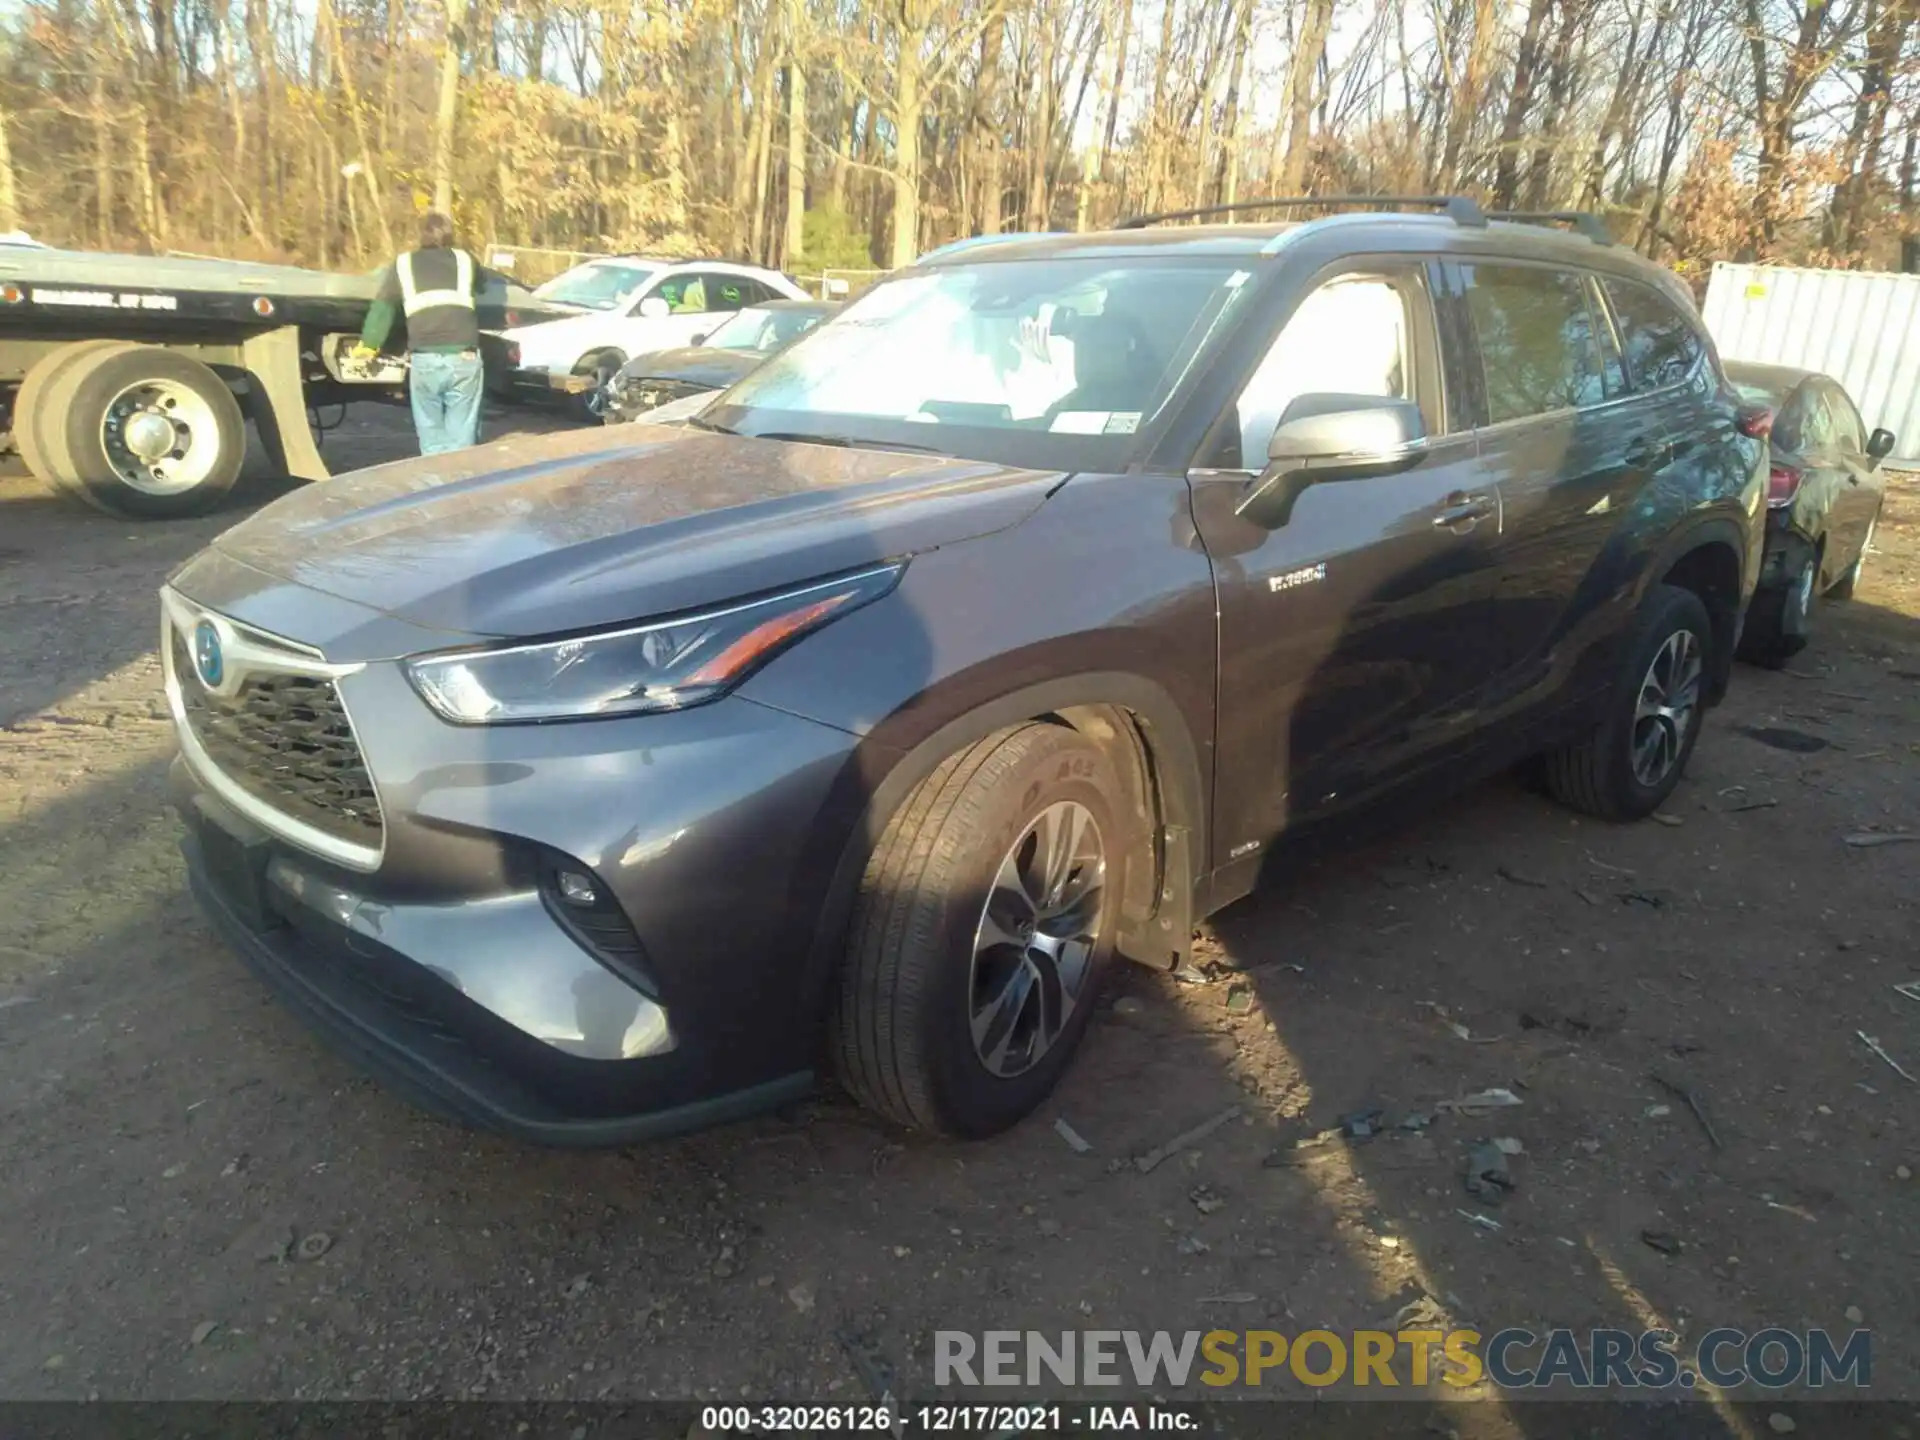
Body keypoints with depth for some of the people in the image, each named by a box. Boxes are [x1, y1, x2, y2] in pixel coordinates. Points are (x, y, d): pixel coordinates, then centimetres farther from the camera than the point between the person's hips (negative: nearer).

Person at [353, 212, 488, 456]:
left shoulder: (403, 264, 17)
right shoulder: (465, 260, 17)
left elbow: (381, 308, 17)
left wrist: (368, 344, 28)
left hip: (424, 360, 0)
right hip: (463, 358, 0)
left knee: (432, 439, 13)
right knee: (461, 439, 4)